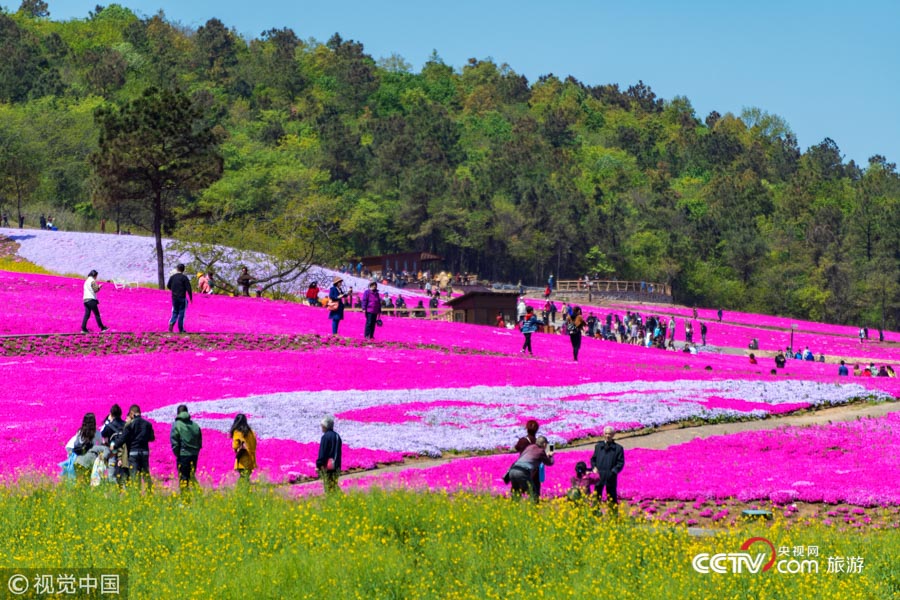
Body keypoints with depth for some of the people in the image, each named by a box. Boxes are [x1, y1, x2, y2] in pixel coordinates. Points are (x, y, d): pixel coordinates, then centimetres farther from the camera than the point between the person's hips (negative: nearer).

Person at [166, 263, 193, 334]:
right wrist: (191, 297, -4)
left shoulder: (172, 277, 3)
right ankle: (181, 329, 5)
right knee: (181, 313, 3)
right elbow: (188, 288, -13)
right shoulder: (184, 277, -10)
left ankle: (171, 323, -11)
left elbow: (168, 286, 13)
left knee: (175, 312, 16)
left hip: (174, 298, 4)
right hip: (182, 298, -4)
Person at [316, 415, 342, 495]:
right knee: (334, 485, 12)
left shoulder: (326, 436, -12)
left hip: (326, 466, -8)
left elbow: (322, 452, -14)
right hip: (336, 466, 8)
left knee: (328, 488, -6)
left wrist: (318, 465, -9)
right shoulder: (337, 436, 13)